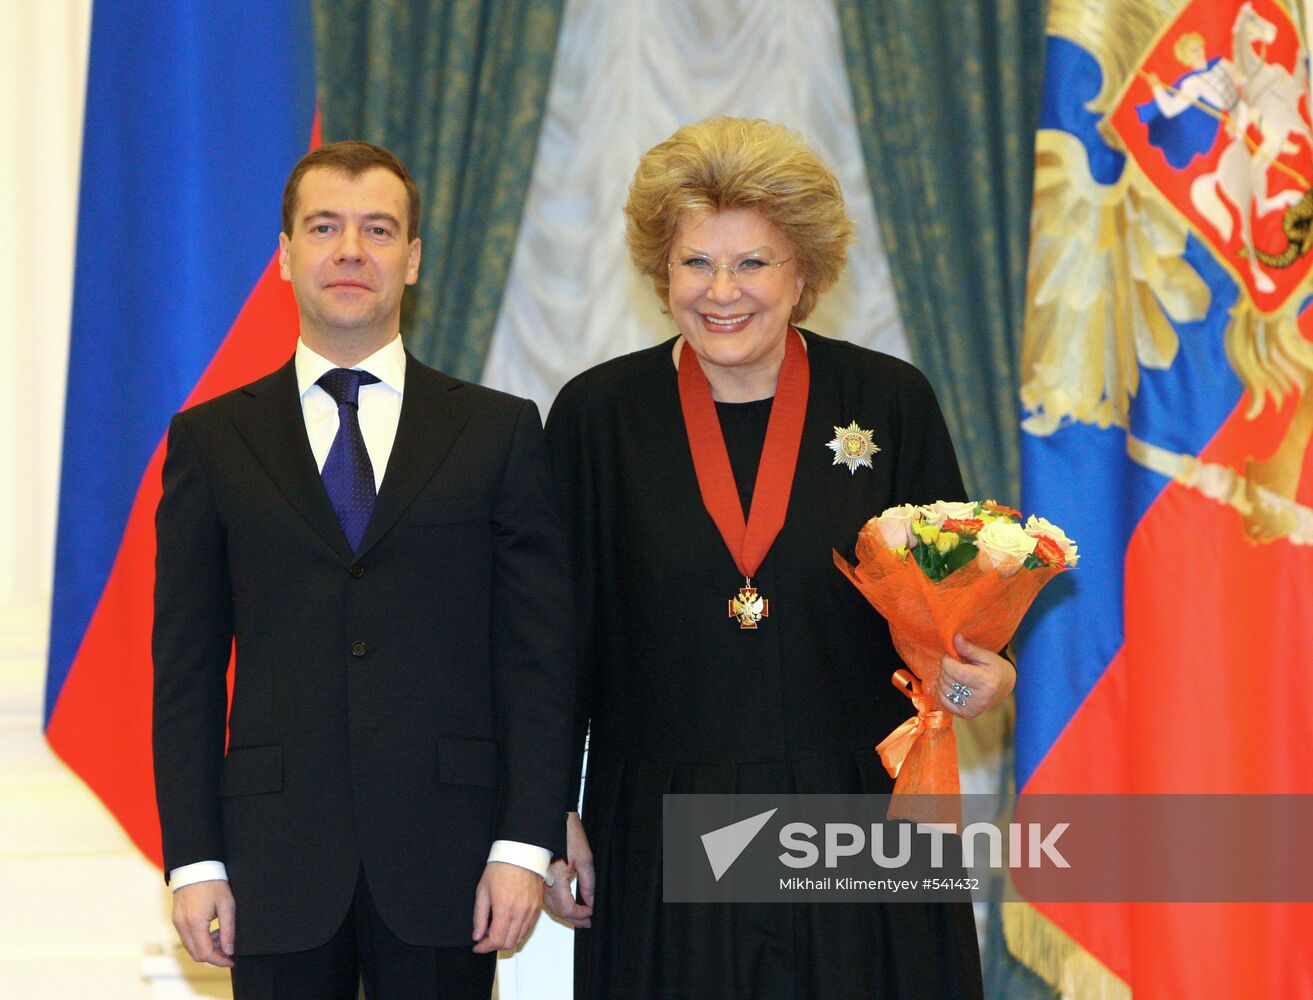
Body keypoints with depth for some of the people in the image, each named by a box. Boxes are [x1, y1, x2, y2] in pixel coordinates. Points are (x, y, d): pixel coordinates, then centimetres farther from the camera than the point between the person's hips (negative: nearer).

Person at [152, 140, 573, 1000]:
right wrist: (194, 861, -2)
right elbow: (187, 667, 6)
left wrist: (527, 845, -6)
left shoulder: (500, 431, 7)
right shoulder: (213, 439, 9)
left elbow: (539, 650, 3)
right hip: (277, 862, 1)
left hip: (445, 864, 0)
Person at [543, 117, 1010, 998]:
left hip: (861, 828, 0)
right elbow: (563, 634, 5)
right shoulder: (599, 415, 2)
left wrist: (986, 678, -16)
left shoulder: (891, 403, 1)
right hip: (664, 841, 0)